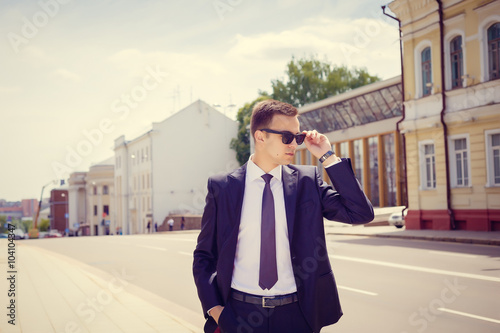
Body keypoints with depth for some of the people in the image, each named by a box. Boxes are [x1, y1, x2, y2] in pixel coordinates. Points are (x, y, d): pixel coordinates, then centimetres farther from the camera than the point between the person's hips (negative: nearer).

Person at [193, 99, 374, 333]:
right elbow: (204, 256, 4)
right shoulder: (222, 187, -2)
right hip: (239, 314, -1)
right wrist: (214, 309, -9)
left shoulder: (307, 180, 1)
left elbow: (361, 214, -8)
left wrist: (328, 157, -10)